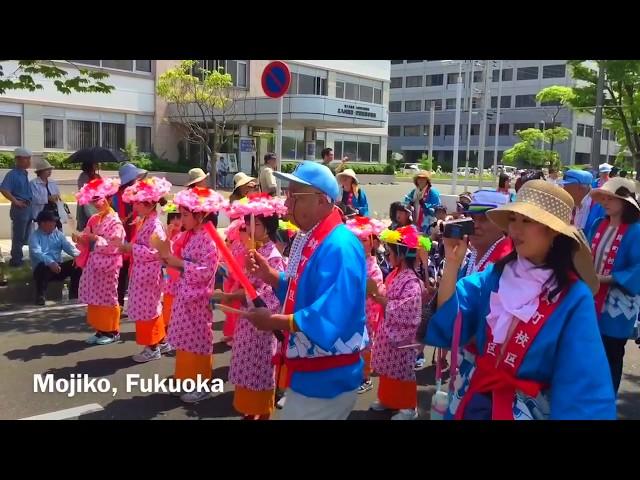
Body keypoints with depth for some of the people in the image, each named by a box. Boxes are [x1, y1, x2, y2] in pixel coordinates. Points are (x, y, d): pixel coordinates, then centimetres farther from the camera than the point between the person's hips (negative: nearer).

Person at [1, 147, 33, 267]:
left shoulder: (25, 174, 11)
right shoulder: (12, 174, -13)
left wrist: (30, 203, 11)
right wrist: (16, 202, -20)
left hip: (28, 208, 8)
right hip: (20, 208, -8)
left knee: (25, 236, 16)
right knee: (19, 236, -1)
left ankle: (18, 258, 28)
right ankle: (16, 260, 8)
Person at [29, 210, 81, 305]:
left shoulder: (58, 234, 14)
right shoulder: (35, 236, -2)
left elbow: (68, 246, 0)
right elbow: (36, 253, -20)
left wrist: (78, 255, -24)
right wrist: (50, 262, -39)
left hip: (58, 267, 4)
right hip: (44, 267, -4)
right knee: (42, 266, -38)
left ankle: (74, 294, -10)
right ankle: (41, 296, -28)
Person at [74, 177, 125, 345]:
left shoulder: (115, 221, -13)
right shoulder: (94, 219, 10)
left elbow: (113, 246, -18)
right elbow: (88, 243, 13)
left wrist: (96, 238, -20)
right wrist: (79, 238, -7)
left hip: (107, 265, -7)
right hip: (93, 263, 8)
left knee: (107, 298, 1)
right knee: (94, 298, 11)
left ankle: (112, 331, 13)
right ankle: (100, 330, 21)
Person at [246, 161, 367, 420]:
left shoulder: (339, 247, -26)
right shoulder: (306, 239, 6)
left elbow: (327, 320, -31)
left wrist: (274, 322, -22)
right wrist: (268, 275, 1)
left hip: (327, 379, -9)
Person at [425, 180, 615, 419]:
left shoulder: (574, 297, -15)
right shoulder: (496, 274, -4)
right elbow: (445, 325, -12)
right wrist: (452, 262, -21)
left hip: (529, 409, -4)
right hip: (474, 400, 4)